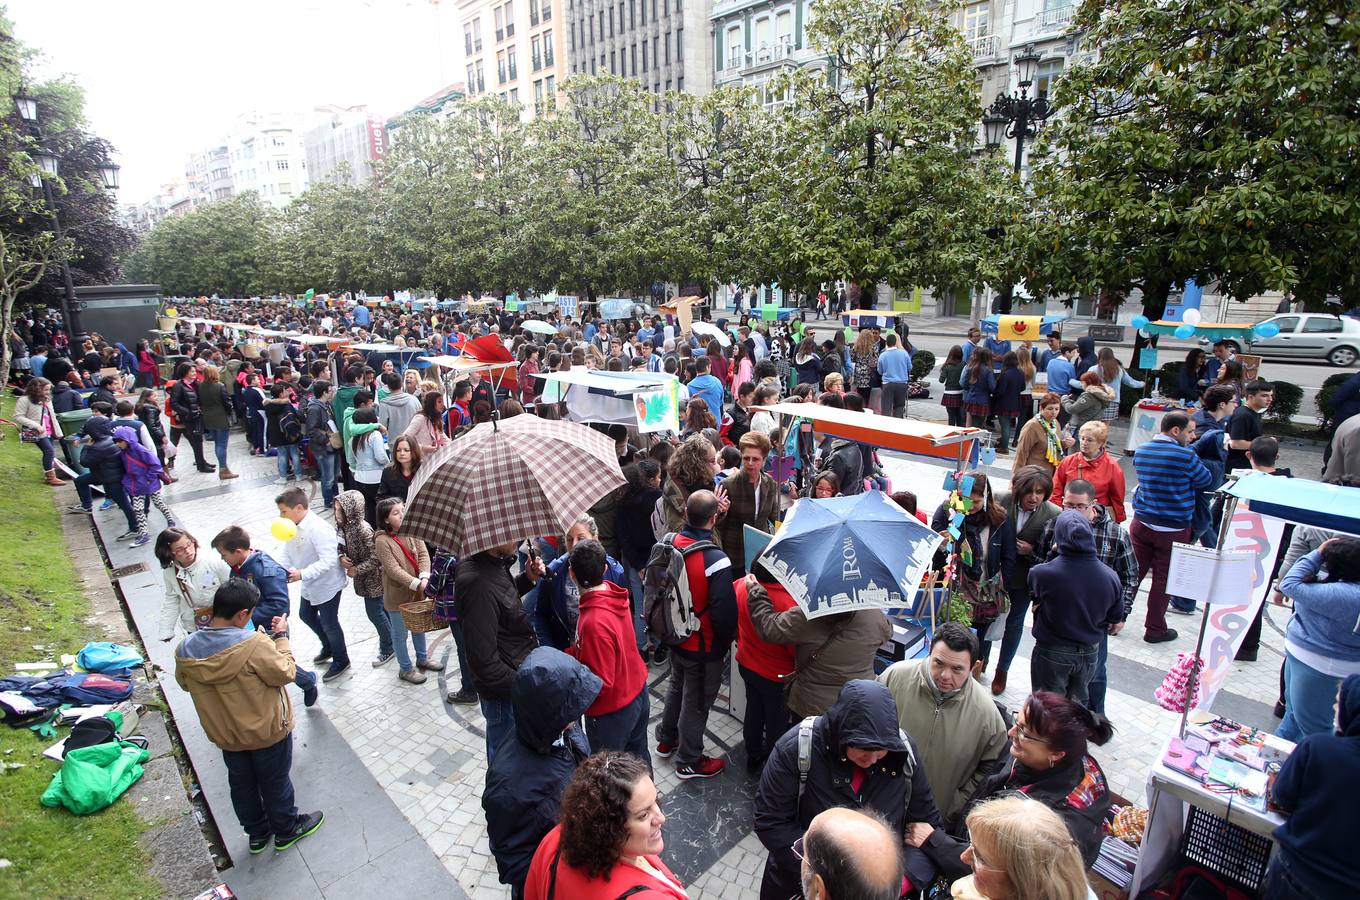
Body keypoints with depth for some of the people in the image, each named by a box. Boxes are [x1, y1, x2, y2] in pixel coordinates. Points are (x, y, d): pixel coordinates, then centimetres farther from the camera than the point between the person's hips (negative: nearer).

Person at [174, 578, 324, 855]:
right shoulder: (254, 644, -35)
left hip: (225, 736, 5)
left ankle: (257, 834, 45)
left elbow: (185, 683, 5)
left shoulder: (185, 650, -15)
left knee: (242, 784, 26)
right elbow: (285, 673, -22)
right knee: (275, 782, 18)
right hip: (267, 731, -5)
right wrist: (281, 638, -12)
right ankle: (286, 830, 39)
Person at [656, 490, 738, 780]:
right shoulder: (716, 560, -31)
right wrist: (728, 638, -7)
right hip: (704, 646, -6)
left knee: (677, 687, 29)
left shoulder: (670, 543, -12)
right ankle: (689, 762, 33)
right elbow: (724, 611, -25)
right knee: (696, 701, 14)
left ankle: (666, 741, 48)